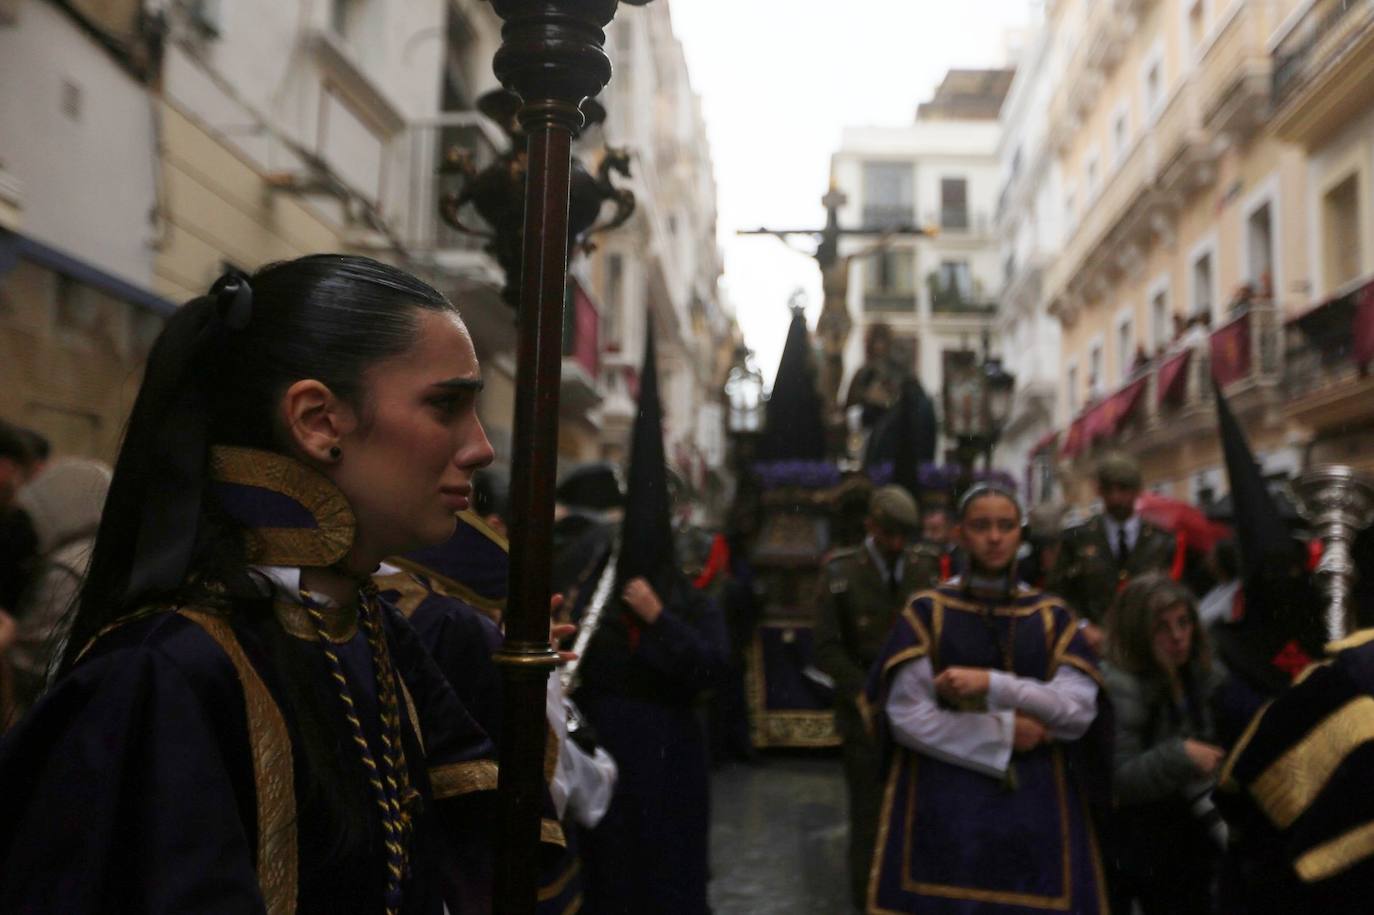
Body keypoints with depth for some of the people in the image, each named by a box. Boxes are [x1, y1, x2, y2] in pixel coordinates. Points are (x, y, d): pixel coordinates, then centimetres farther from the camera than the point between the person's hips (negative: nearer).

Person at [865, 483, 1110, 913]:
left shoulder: (1051, 616, 7)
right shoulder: (927, 611, -1)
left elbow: (1081, 710, -6)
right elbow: (906, 717, -8)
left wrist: (992, 685, -16)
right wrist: (1003, 732, -11)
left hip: (1035, 807, 2)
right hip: (944, 806, -2)